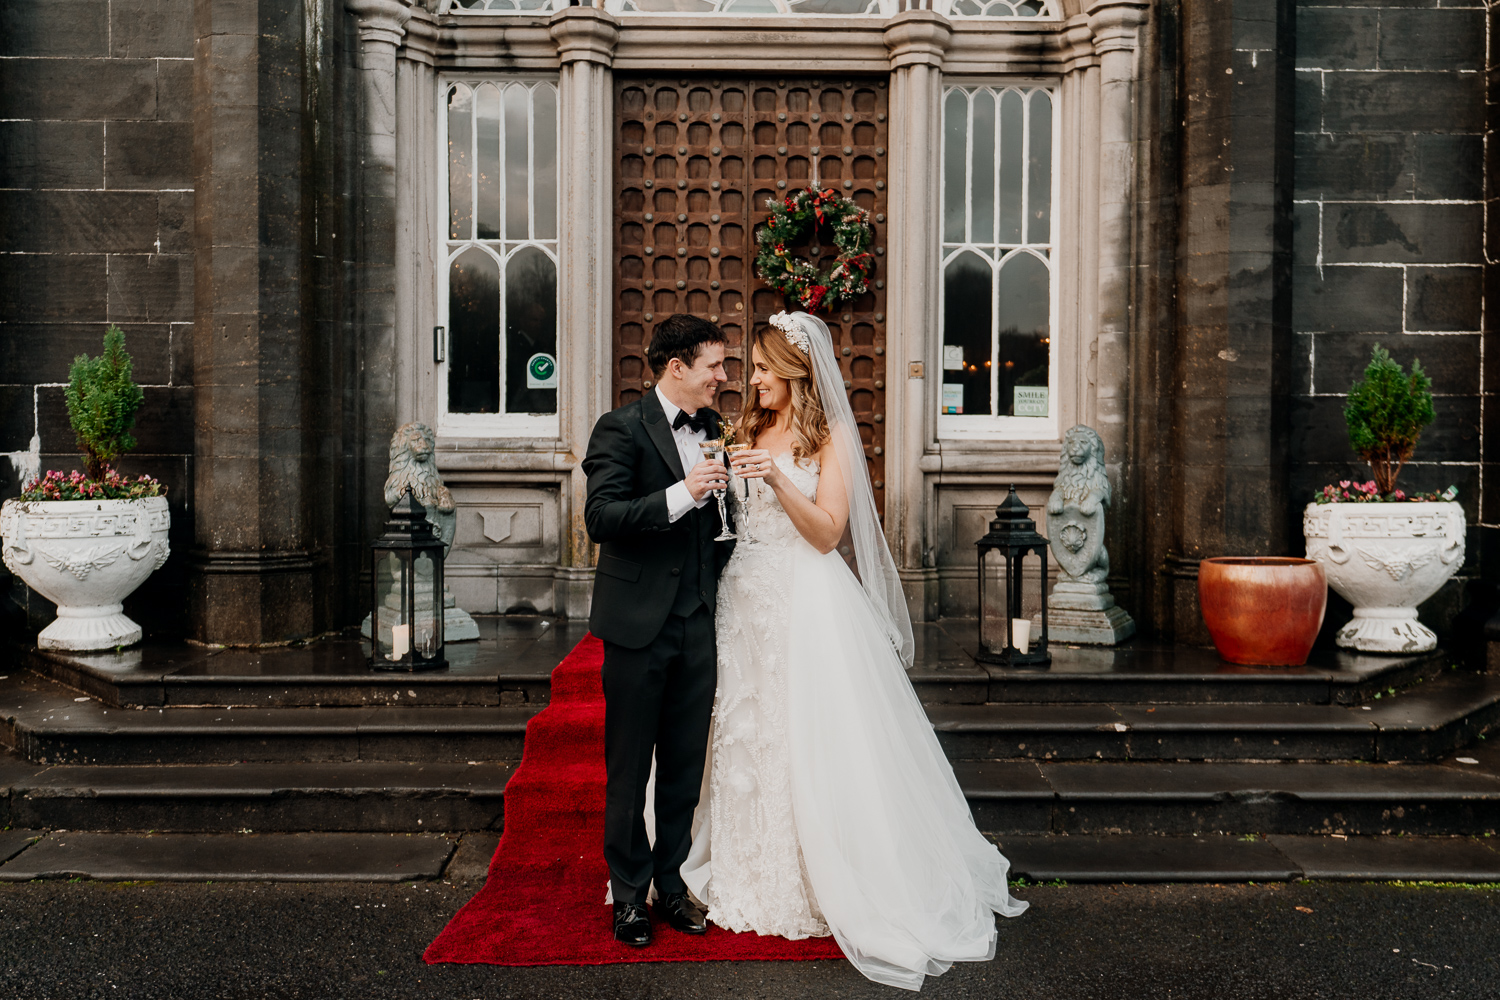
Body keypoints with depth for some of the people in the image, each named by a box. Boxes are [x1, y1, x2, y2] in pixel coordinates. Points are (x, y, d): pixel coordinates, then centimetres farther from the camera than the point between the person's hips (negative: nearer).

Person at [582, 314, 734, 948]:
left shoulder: (715, 430, 11)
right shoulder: (621, 429, -8)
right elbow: (600, 518, -18)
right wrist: (680, 494, -26)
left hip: (699, 624, 6)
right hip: (638, 623, -5)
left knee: (685, 767, 13)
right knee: (629, 770, 6)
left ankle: (671, 883, 27)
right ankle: (629, 894, 21)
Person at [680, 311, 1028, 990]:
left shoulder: (830, 436, -4)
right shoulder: (749, 432, 12)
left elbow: (827, 532, -13)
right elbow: (729, 518, 14)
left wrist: (779, 478, -24)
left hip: (807, 602, -5)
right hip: (748, 600, 6)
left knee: (813, 741, -3)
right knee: (746, 732, 9)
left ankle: (826, 888, 11)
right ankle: (750, 876, 24)